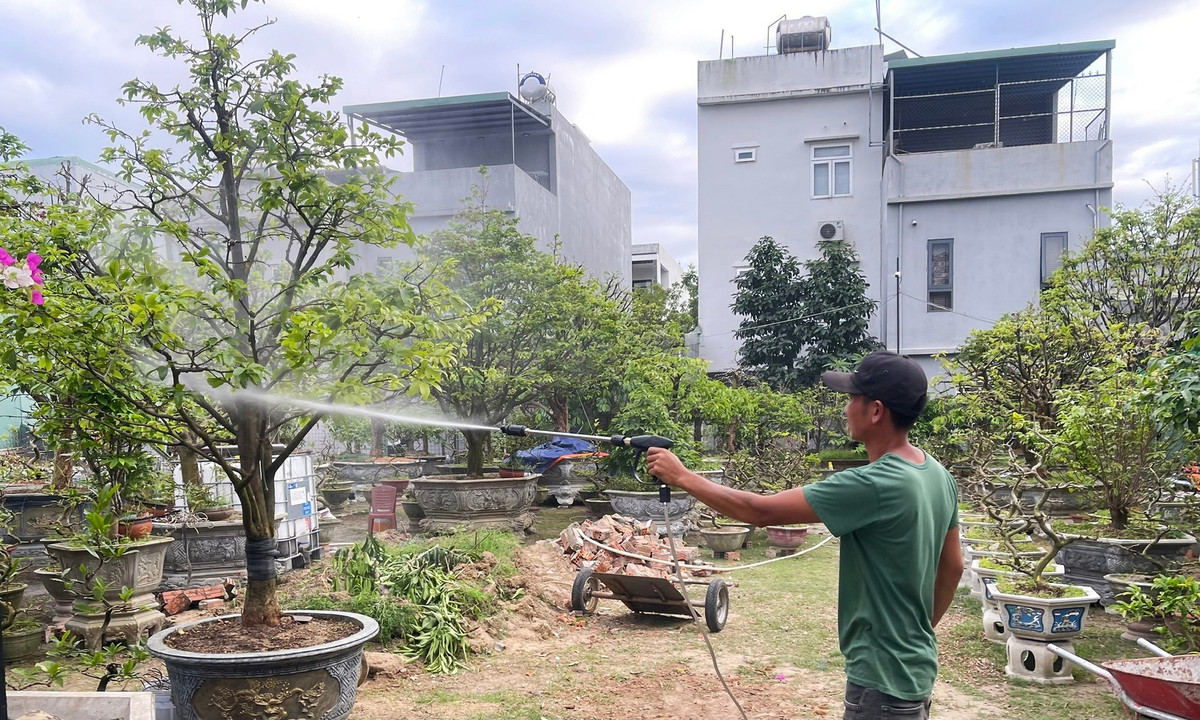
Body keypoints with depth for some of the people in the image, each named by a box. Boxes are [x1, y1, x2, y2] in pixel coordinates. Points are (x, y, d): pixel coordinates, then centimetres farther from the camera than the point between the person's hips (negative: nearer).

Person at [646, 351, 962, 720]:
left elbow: (760, 510, -24)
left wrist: (682, 477, -14)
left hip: (883, 677, -8)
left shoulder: (874, 485, -28)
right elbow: (952, 567, 11)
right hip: (915, 667, 9)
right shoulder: (940, 476, 0)